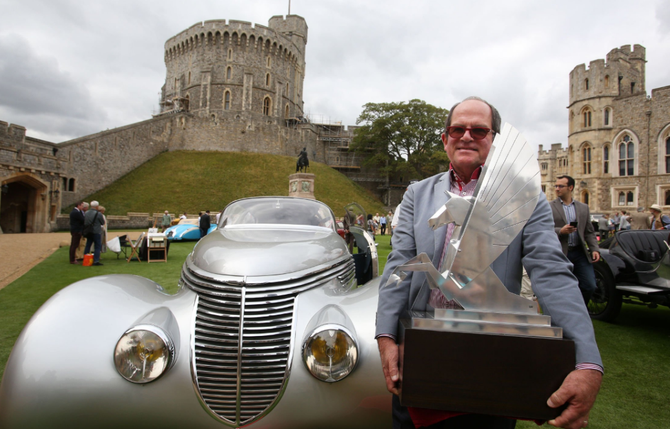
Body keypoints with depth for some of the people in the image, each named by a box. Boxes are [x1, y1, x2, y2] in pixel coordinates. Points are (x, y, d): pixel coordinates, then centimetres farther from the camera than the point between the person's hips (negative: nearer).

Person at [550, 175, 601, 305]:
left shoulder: (583, 208, 13)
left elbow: (589, 232, 13)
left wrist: (595, 249, 1)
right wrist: (560, 231, -20)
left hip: (580, 252, 3)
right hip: (560, 254, -3)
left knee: (590, 286, 0)